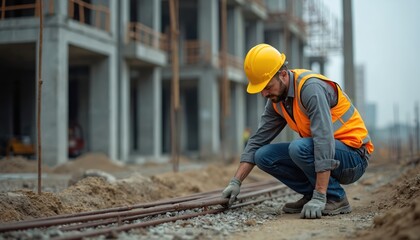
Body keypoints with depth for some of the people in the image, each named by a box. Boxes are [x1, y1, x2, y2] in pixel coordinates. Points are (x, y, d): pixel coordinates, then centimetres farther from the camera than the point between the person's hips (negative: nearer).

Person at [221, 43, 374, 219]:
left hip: (353, 155, -8)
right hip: (319, 152, 8)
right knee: (264, 156, -5)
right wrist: (236, 182, -3)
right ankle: (311, 194, 4)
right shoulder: (276, 99, 2)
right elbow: (257, 140, 5)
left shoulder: (311, 88, -25)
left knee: (299, 148, -33)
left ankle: (336, 199, -12)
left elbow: (324, 141, -32)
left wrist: (319, 198, -35)